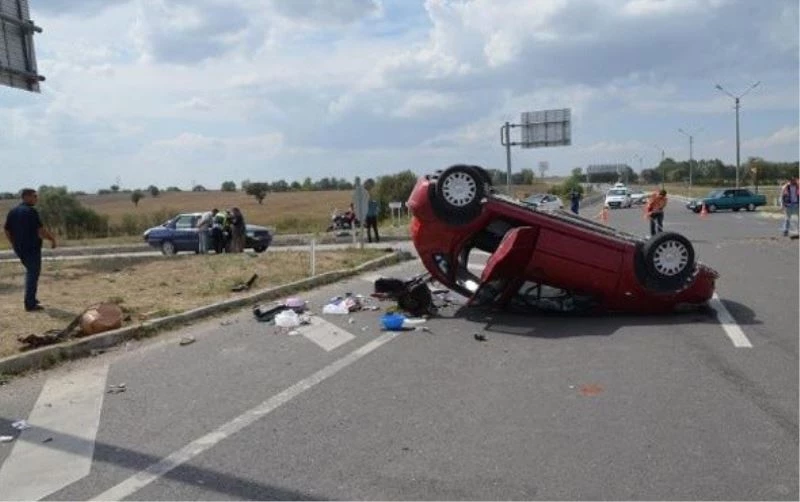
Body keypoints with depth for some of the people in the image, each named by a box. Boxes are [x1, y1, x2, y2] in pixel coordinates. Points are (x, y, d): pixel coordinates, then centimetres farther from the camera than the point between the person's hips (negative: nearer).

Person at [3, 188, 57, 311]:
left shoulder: (12, 212, 10)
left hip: (19, 249, 8)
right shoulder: (31, 211, -15)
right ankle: (30, 304, 0)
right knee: (33, 274, -1)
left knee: (30, 272, 21)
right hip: (32, 248, -8)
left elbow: (7, 231, 15)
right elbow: (41, 230, -18)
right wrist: (52, 239, -4)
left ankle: (31, 300, 26)